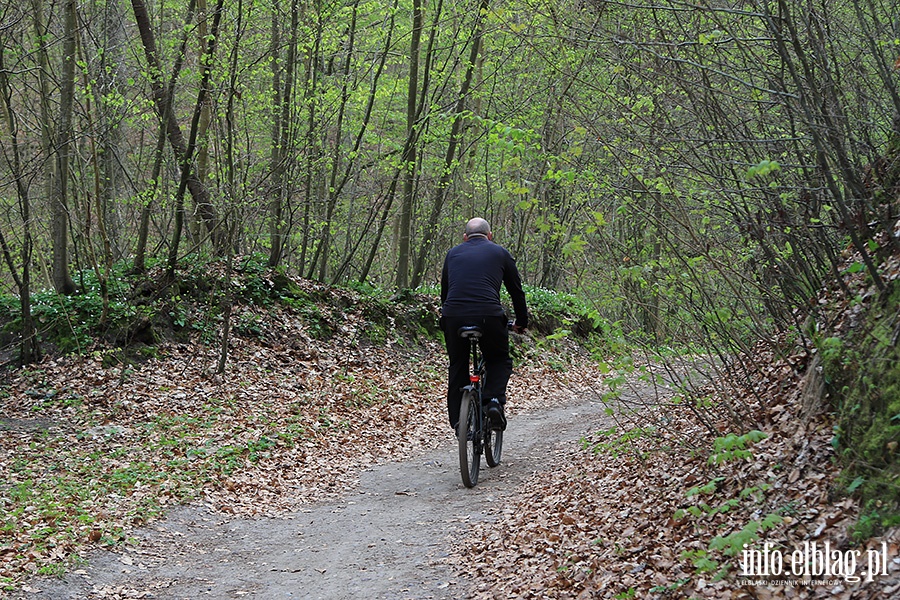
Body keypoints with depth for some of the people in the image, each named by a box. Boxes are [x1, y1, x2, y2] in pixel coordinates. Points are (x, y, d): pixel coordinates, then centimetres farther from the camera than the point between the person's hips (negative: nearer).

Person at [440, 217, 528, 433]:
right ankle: (494, 400, -4)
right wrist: (521, 323, 34)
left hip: (453, 316, 2)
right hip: (489, 316, -2)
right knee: (499, 360, 21)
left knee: (457, 366, 19)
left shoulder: (453, 253, 23)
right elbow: (516, 291, 22)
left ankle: (458, 421, 16)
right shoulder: (499, 253, 18)